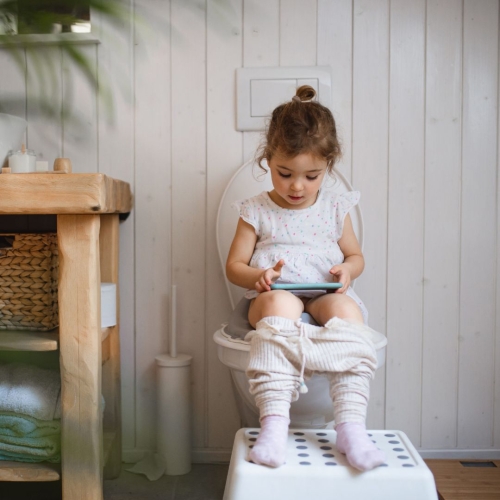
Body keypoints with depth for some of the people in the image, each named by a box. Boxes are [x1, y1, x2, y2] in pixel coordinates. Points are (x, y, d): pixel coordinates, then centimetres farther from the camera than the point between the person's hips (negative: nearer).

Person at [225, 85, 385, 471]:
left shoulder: (335, 208, 12)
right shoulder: (256, 212, 7)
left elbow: (356, 255, 20)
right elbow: (234, 265, 9)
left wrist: (347, 270, -4)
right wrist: (258, 276, -14)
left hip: (327, 296, 2)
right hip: (274, 297, -1)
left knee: (347, 308, -33)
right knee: (279, 301, -38)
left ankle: (351, 425, -35)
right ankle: (274, 422, -41)